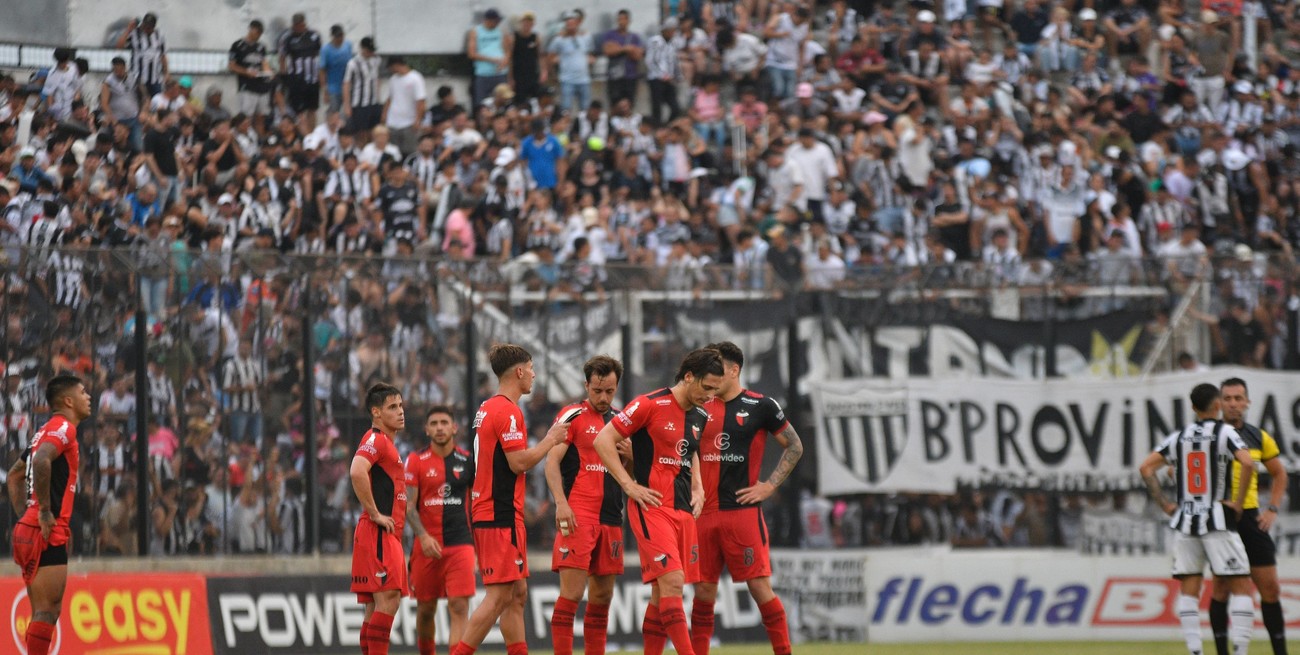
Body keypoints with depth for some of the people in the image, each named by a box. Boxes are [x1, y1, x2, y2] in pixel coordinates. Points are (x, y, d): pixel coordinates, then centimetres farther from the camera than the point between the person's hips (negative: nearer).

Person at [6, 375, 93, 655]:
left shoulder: (48, 430, 21)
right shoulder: (63, 428, -9)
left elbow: (14, 476, 29)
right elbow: (41, 461, -29)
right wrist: (45, 511, -22)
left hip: (30, 529, 10)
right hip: (47, 535, -10)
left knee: (46, 613, 10)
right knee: (46, 612, -11)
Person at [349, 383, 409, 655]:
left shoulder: (386, 442, 23)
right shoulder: (375, 439, -9)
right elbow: (357, 472, -28)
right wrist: (375, 514, -22)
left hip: (388, 536, 10)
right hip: (379, 534, -10)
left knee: (376, 608, 8)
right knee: (388, 600, -16)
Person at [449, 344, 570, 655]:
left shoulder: (487, 408, 17)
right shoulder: (508, 411, -13)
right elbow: (519, 462, -18)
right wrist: (550, 440, -7)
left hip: (488, 511, 10)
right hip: (502, 516, -10)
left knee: (517, 594, 11)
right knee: (500, 597, -11)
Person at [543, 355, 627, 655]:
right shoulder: (573, 415, 0)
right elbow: (552, 462, -6)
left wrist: (631, 454, 0)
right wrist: (561, 503, -19)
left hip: (610, 517, 6)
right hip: (578, 515, -6)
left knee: (603, 595, 7)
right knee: (572, 591, -13)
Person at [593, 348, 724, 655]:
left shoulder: (700, 416, 13)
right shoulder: (651, 405, -11)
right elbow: (603, 440, -9)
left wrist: (697, 488, 15)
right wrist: (629, 485, -12)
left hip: (683, 510, 8)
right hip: (652, 508, -8)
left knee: (662, 593, 8)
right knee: (672, 582, -17)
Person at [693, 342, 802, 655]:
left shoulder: (760, 406, -1)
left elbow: (795, 446, 5)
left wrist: (769, 485, -3)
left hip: (743, 510, -4)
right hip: (704, 512, 4)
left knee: (760, 586, -8)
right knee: (703, 589, 5)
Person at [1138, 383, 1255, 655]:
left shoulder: (1179, 437, 10)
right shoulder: (1224, 432, -4)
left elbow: (1146, 467, 5)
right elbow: (1247, 463, -20)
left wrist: (1164, 503, 8)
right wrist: (1238, 502, -10)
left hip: (1185, 520, 4)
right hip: (1217, 519, -4)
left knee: (1189, 590, 7)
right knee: (1241, 586, -1)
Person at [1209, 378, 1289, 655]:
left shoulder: (1259, 437, 9)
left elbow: (1279, 474, 20)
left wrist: (1272, 509, 8)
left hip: (1250, 518, 3)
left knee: (1270, 588, 2)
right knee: (1221, 588, -3)